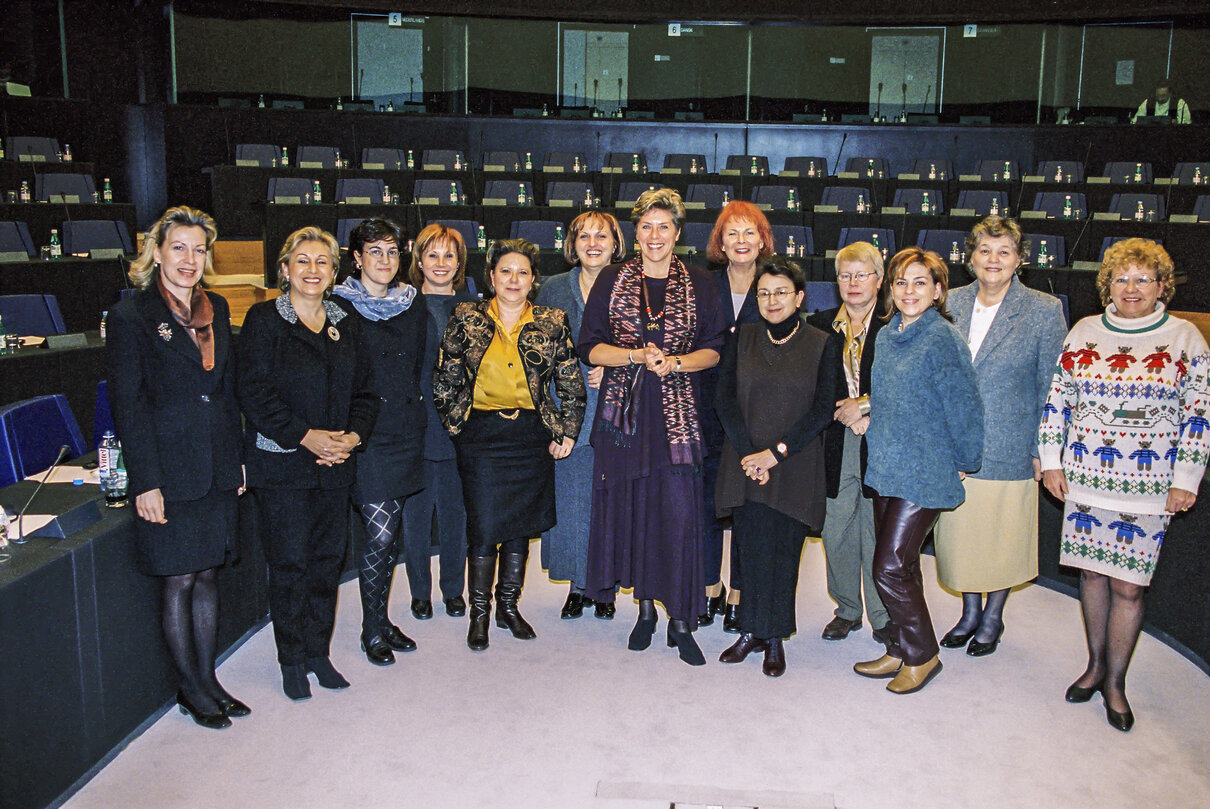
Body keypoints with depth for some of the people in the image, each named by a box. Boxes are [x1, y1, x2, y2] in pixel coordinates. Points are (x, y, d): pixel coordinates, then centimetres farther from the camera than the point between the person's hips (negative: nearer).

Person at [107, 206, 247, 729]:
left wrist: (238, 458, 11)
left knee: (208, 574, 13)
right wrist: (146, 481, -13)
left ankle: (207, 679, 25)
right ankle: (190, 687, 20)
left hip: (218, 468, 5)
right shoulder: (131, 317, -7)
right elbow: (127, 405, -9)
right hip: (170, 470, -5)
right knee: (179, 581, 4)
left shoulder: (217, 309, 10)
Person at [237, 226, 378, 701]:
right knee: (290, 563, 0)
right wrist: (304, 436, -17)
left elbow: (364, 391, 12)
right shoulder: (263, 320, -3)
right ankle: (292, 661, 16)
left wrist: (353, 435, -6)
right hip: (280, 463, -4)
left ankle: (319, 653, 23)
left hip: (334, 464, 5)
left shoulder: (345, 325, 12)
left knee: (328, 559, 9)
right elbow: (255, 391, -10)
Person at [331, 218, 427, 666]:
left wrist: (414, 407, 11)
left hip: (405, 431, 5)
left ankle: (383, 620, 23)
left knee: (390, 532, 10)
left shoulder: (413, 304, 12)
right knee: (380, 532, -7)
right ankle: (373, 629, 9)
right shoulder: (340, 306, -3)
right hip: (366, 432, -5)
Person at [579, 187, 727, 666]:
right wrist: (636, 356, -12)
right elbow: (590, 347, 3)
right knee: (632, 506, 4)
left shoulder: (699, 284, 7)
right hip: (625, 408, 1)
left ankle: (681, 621, 4)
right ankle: (645, 608, 21)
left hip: (678, 411, -1)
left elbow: (714, 349, 7)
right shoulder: (611, 281, 8)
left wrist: (676, 363, -12)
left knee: (679, 510, -6)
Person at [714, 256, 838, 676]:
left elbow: (822, 409, -4)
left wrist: (776, 452, -12)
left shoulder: (823, 344, 2)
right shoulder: (742, 339, 8)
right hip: (745, 464, 2)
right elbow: (726, 400, 2)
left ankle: (774, 638, 16)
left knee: (783, 551, 3)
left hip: (795, 465, -2)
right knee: (751, 547, 3)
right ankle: (751, 632, 17)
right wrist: (748, 454, -10)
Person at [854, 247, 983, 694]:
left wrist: (964, 464, -3)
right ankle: (899, 651, 28)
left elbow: (964, 408, -11)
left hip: (925, 473, -7)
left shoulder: (944, 339, -14)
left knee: (890, 569, -6)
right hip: (887, 468, 7)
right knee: (900, 567, 15)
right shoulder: (887, 336, 8)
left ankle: (922, 654, 14)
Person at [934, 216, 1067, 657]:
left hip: (1010, 449, -3)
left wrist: (1043, 449, -4)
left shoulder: (1044, 310, -6)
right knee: (959, 531, 12)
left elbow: (1051, 386, -2)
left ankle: (993, 617, 30)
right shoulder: (952, 303, 3)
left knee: (1003, 536, 9)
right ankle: (969, 611, 33)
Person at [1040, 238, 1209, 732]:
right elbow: (1057, 400, 7)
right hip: (1084, 478, 2)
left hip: (1147, 486, -2)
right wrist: (1051, 461, 3)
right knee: (1091, 572, 11)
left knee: (1127, 585, 1)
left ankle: (1115, 682, 18)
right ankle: (1095, 664, 30)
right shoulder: (1084, 332, 5)